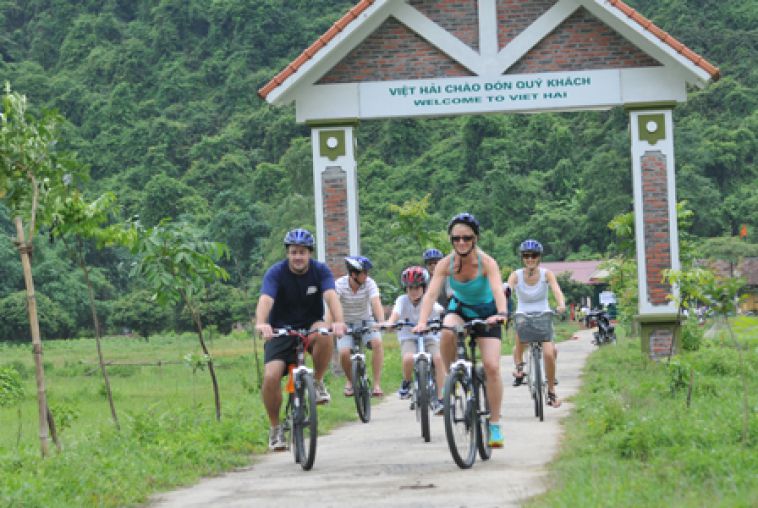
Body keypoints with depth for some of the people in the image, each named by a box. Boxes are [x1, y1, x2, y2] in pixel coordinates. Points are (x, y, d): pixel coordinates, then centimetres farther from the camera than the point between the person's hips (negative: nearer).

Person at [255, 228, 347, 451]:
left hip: (310, 326, 1)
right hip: (281, 330, -1)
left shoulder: (320, 271, -10)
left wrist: (339, 322, -47)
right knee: (271, 377, -22)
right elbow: (265, 300, -31)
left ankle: (318, 383, -10)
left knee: (324, 335, -36)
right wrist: (261, 324, -52)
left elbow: (331, 296, -26)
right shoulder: (276, 272, -14)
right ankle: (275, 428, 1)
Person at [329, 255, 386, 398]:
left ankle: (377, 384, -22)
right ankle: (349, 380, 9)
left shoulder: (369, 283, -16)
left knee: (377, 342, -29)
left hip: (366, 322, 1)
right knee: (344, 353, -25)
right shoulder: (340, 284, -19)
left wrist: (381, 322, -47)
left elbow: (376, 304, -29)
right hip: (346, 324, -1)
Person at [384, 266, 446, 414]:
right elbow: (395, 313, -27)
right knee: (409, 358, -34)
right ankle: (406, 383, 0)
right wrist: (389, 323, -50)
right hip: (408, 338, 0)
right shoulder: (402, 300, -8)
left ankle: (440, 398, -23)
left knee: (439, 358, -29)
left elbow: (440, 310, -28)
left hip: (429, 337, 1)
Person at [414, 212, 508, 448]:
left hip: (486, 312, -1)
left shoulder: (486, 262, -26)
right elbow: (431, 294, -31)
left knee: (492, 367, -15)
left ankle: (495, 426, -4)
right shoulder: (446, 264, -20)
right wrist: (422, 322, -48)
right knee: (446, 334, -35)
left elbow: (498, 289, -42)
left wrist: (501, 313, -62)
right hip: (460, 309, 2)